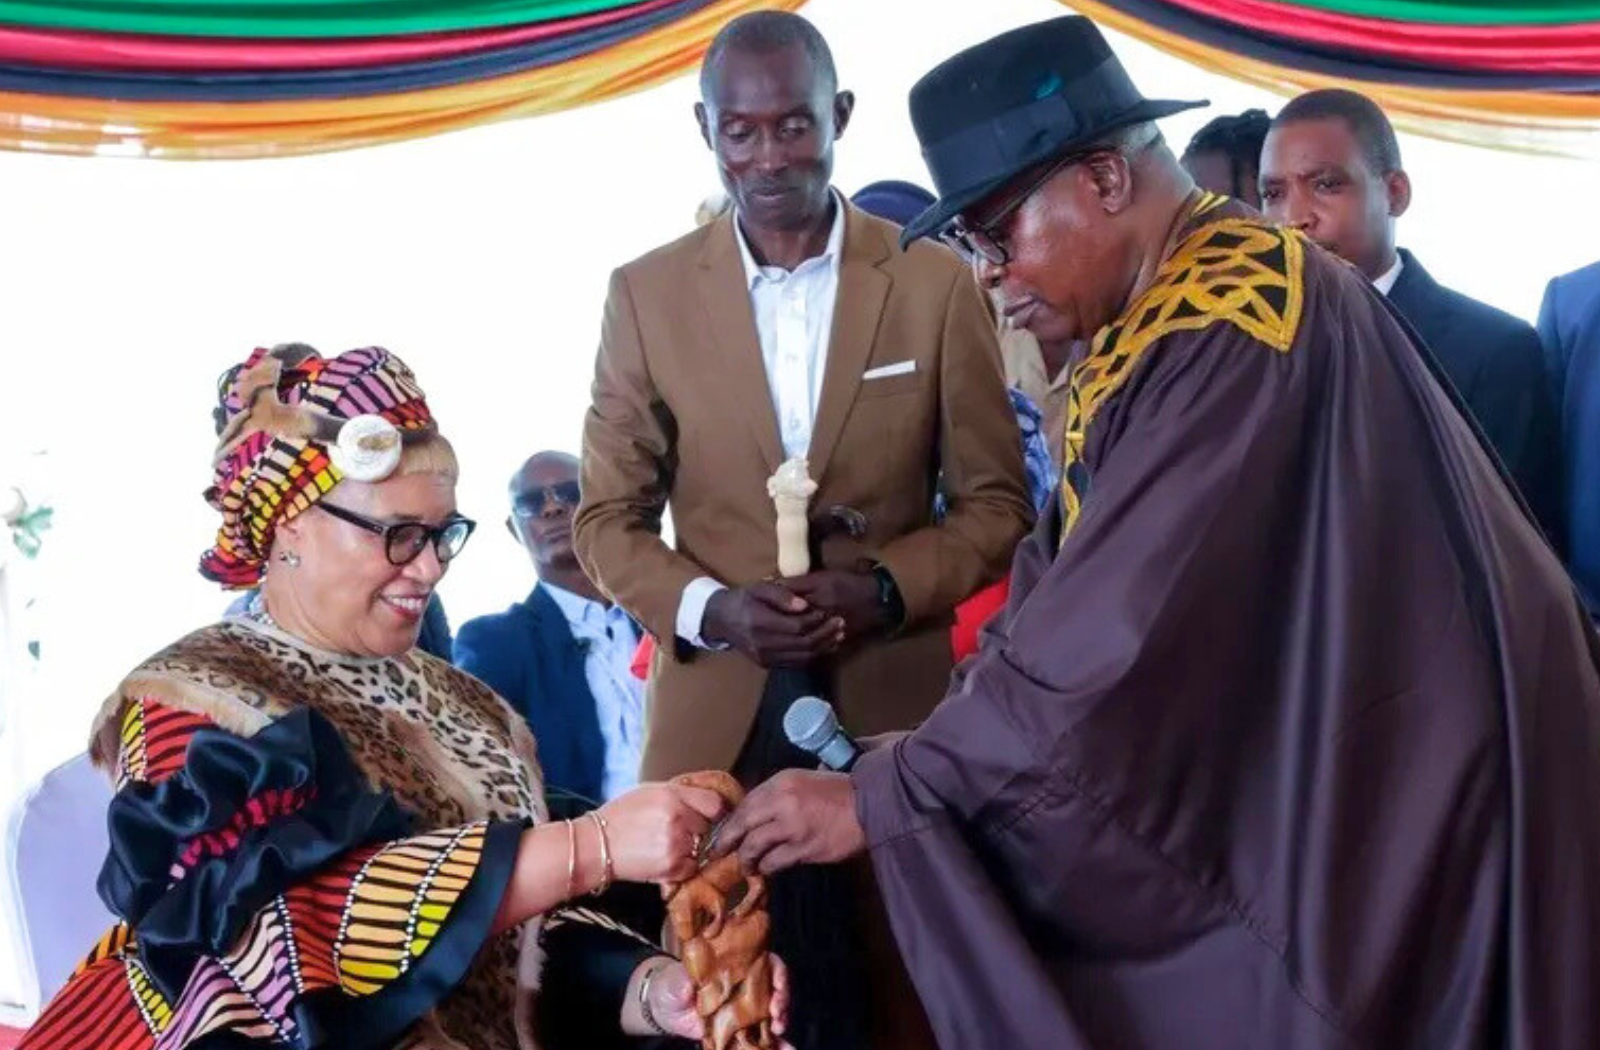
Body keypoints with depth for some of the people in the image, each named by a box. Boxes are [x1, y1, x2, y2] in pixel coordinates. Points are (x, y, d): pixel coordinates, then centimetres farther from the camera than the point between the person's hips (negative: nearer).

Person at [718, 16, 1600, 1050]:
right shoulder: (1159, 319, 8)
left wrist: (875, 797, -19)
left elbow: (1115, 632, -26)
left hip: (1388, 807, -8)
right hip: (1283, 787, 9)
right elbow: (1069, 590, 7)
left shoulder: (1237, 313, -22)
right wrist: (898, 767, -2)